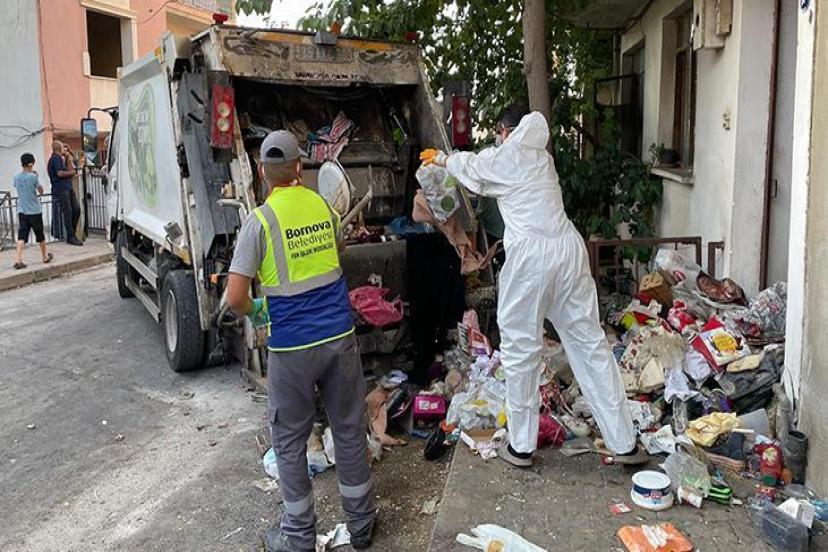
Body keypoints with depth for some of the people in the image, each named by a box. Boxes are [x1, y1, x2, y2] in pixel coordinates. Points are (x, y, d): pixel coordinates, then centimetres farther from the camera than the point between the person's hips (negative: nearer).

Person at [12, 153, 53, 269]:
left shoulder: (17, 177, 4)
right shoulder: (33, 176, -11)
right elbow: (41, 191, -3)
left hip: (22, 211, 4)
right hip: (34, 211, -4)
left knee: (22, 236, -3)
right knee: (40, 235, 12)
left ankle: (18, 259, -17)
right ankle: (45, 256, 26)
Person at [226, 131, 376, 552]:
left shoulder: (260, 221, -11)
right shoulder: (324, 207, 3)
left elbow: (235, 297, -15)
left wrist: (253, 312, 7)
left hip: (291, 346, -4)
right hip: (339, 335, 4)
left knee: (289, 440, 13)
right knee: (350, 429, 16)